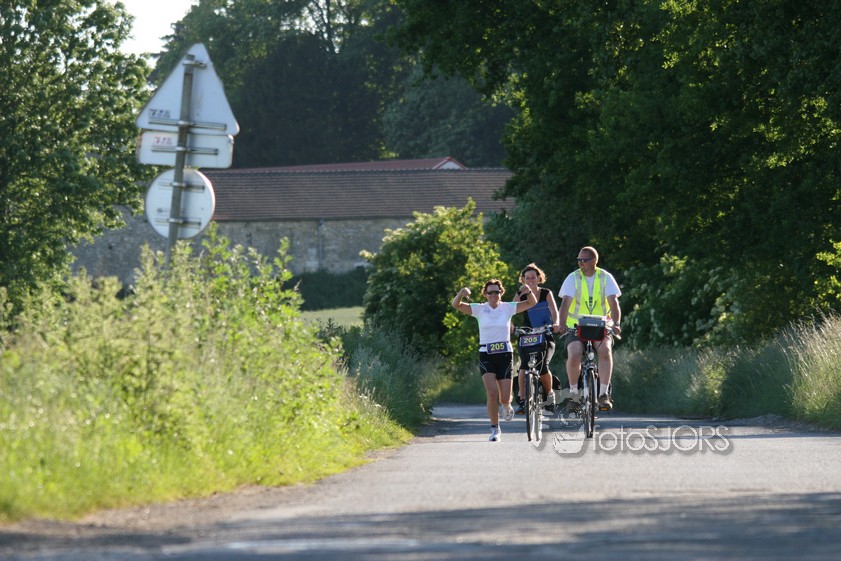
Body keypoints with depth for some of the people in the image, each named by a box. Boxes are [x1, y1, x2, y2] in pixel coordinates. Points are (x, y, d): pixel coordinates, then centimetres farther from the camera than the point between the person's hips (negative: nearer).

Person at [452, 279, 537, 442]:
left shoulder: (508, 308, 2)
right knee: (492, 393, -17)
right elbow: (456, 305, -10)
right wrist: (461, 294, -31)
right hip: (486, 355, -1)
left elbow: (532, 303, -3)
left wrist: (529, 292, -25)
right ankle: (495, 429, -5)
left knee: (504, 398, -2)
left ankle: (507, 405, 37)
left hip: (505, 354, 1)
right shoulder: (480, 309, 0)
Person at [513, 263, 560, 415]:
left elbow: (554, 310, -14)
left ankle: (549, 393, 6)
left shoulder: (546, 294, 1)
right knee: (524, 366, -25)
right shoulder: (521, 297, 3)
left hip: (546, 338, -1)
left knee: (543, 366, -22)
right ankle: (523, 401, -19)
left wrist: (556, 324, -36)